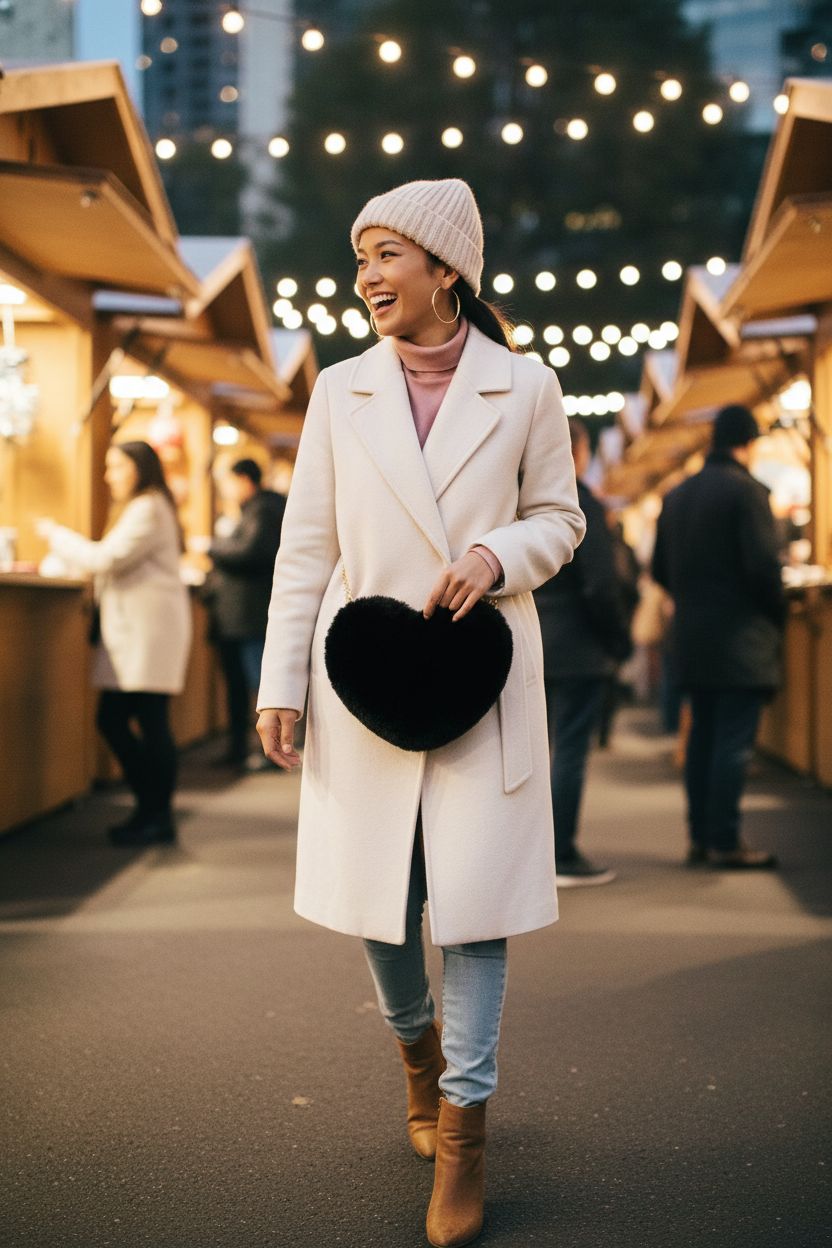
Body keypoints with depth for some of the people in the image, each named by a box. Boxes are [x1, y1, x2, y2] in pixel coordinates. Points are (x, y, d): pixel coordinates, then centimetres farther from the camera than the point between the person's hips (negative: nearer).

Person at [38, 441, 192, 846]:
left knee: (151, 724, -7)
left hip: (151, 630, -10)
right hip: (130, 631, 11)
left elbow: (107, 559, -17)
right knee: (111, 720, 9)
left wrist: (56, 535, -6)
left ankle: (159, 818, 1)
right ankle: (150, 808, 18)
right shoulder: (141, 509, 24)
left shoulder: (148, 509, -10)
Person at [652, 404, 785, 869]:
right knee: (735, 742, -4)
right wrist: (778, 613, -2)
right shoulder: (747, 490, -12)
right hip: (741, 638, -7)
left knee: (703, 738, 13)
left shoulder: (677, 495, 11)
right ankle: (726, 843, -4)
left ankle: (700, 837, 15)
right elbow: (763, 565, -17)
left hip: (692, 638, 7)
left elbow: (660, 568, 13)